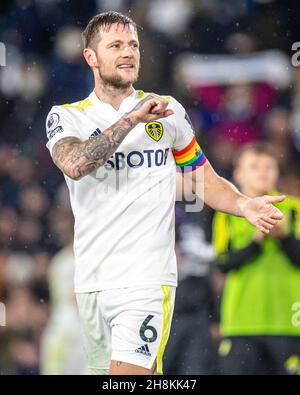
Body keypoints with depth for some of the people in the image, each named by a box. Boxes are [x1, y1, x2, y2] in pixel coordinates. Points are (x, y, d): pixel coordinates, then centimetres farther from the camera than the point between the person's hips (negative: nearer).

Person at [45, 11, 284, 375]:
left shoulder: (167, 111, 9)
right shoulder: (66, 117, 4)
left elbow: (205, 179, 15)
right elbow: (74, 165, -18)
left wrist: (245, 206, -4)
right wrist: (132, 119, -18)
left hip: (146, 277, -2)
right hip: (91, 278, 2)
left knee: (128, 372, -18)